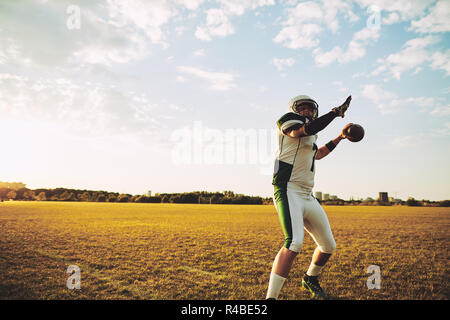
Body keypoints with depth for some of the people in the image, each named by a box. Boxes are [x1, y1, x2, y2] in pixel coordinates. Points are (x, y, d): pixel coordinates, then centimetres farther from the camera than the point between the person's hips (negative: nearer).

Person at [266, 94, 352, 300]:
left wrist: (340, 137, 43)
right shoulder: (288, 122, -1)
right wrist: (337, 111, -13)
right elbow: (308, 129, -23)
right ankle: (271, 296, -23)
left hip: (307, 196, 9)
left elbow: (317, 154, 42)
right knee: (294, 243, -28)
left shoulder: (310, 137, 22)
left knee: (328, 246, 16)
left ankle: (310, 279, 41)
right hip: (288, 191, -9)